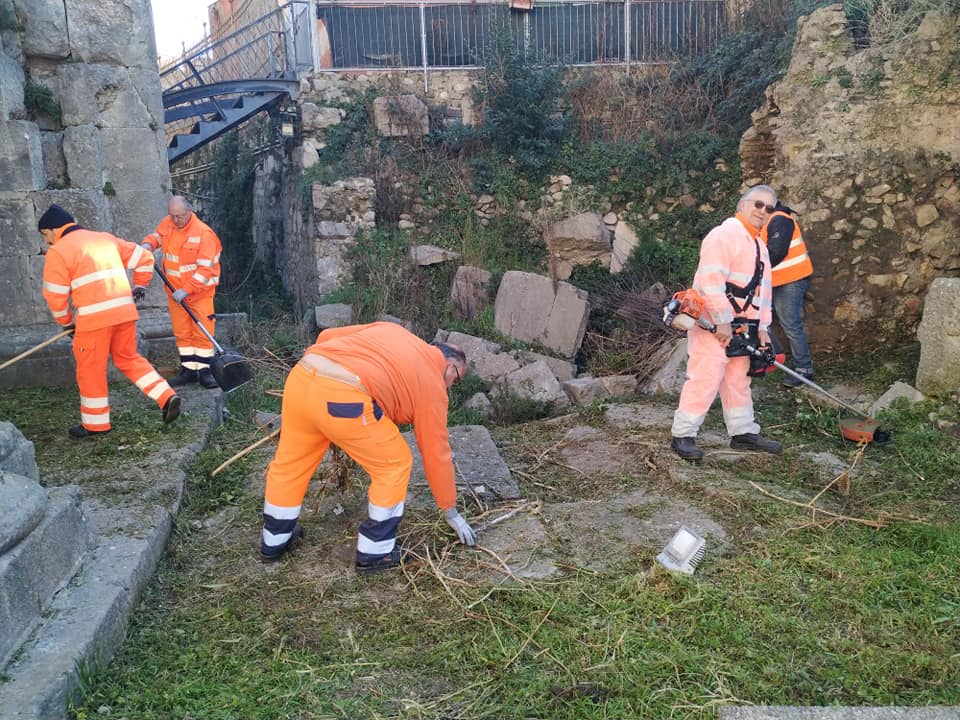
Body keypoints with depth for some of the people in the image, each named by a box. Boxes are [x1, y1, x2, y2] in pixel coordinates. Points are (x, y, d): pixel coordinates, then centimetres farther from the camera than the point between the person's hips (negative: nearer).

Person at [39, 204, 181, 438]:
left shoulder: (58, 252, 0)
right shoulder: (106, 239, 18)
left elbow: (55, 295, -1)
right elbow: (143, 257, 20)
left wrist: (66, 322, 14)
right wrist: (139, 287, 30)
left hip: (94, 317, -6)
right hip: (125, 311, 6)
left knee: (91, 369, 8)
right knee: (129, 358, 20)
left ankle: (95, 423, 19)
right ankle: (166, 397, 6)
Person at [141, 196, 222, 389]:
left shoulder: (203, 233, -19)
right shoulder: (167, 224, 1)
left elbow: (205, 269, -22)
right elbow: (157, 235, 25)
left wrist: (186, 290, -25)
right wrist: (148, 244, 1)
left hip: (200, 290, -6)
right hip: (175, 290, 6)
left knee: (203, 331, -3)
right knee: (182, 332, 8)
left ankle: (205, 371, 6)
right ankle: (189, 370, 16)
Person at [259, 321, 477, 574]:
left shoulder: (388, 330, 30)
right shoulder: (432, 383, 16)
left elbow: (326, 336, 26)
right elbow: (436, 453, 20)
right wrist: (451, 512, 30)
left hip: (300, 377, 7)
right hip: (344, 398, -7)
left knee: (290, 461, 26)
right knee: (394, 465, 15)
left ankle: (274, 540, 46)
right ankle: (375, 553, 22)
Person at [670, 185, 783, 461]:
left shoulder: (759, 246, 19)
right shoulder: (725, 234, -13)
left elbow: (763, 290, 21)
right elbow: (711, 280, -22)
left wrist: (762, 328, 12)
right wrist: (722, 322, -23)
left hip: (739, 327, 10)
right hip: (712, 323, -10)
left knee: (738, 380, 16)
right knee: (705, 380, -10)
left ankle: (743, 432, 26)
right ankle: (682, 435, -2)